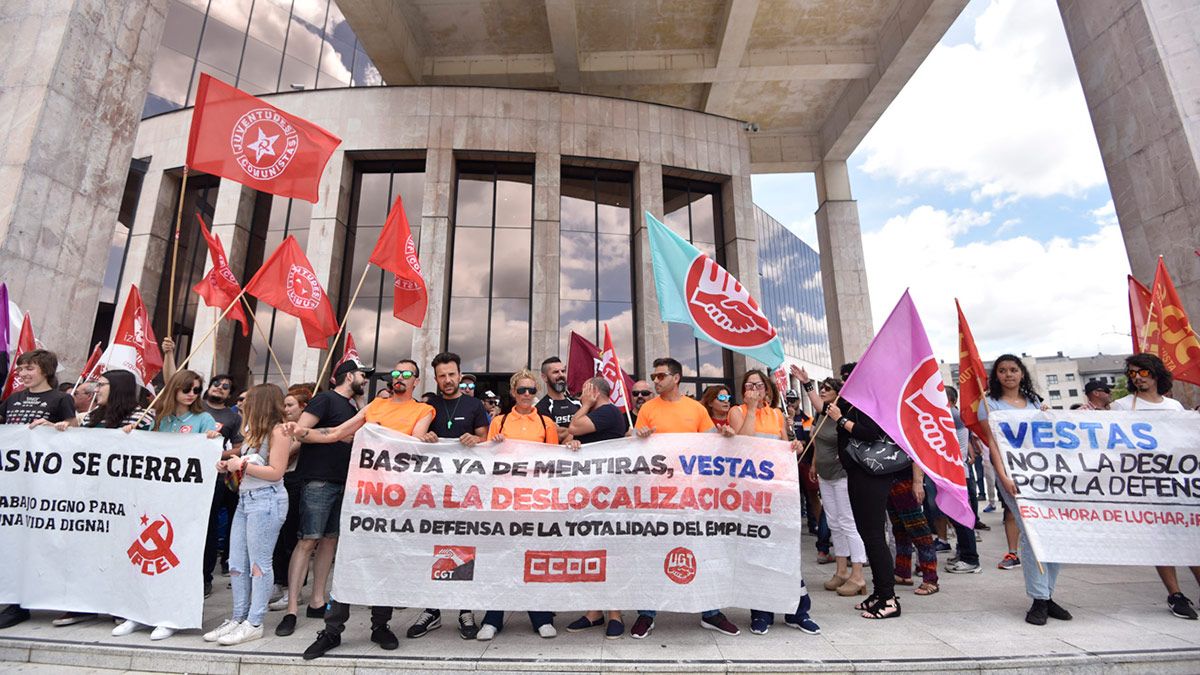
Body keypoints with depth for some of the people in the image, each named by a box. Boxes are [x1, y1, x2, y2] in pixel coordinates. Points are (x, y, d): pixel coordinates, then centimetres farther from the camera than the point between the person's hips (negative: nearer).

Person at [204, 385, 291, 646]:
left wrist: (242, 465, -9)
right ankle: (238, 618, 21)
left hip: (266, 500, -9)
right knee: (236, 563, 11)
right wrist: (229, 466, 7)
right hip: (245, 499, 9)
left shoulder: (278, 431, -9)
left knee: (259, 563, -2)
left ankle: (254, 624, 6)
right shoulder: (255, 431, 17)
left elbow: (275, 472, -15)